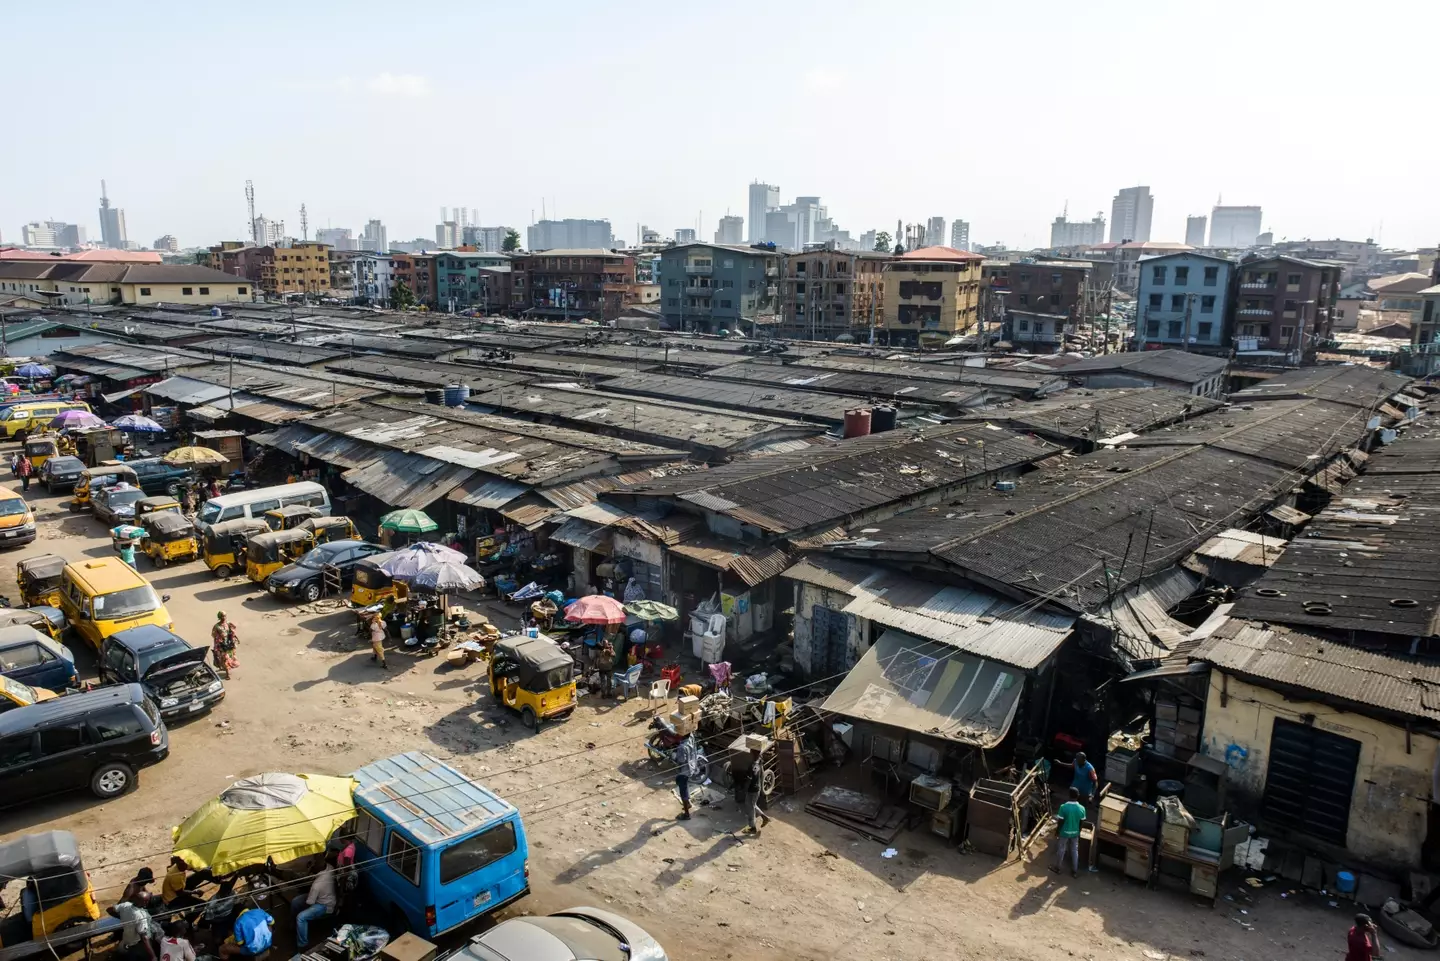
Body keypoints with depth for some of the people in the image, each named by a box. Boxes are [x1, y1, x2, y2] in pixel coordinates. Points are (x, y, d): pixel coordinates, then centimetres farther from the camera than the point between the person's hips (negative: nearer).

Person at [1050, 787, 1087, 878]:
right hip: (1075, 833, 2)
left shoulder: (1063, 807, -25)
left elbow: (1060, 822, -16)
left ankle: (1057, 868, 32)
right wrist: (1079, 832, 13)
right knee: (1075, 851, 19)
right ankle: (1074, 871, 29)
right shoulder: (1081, 808, -16)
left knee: (1061, 850, 16)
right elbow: (1082, 823, -4)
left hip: (1065, 833, -2)